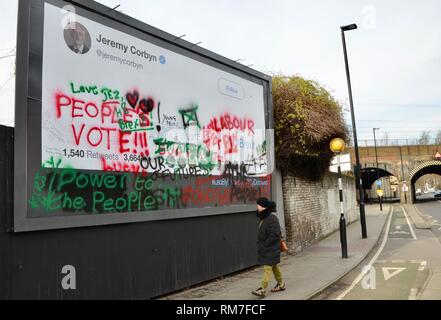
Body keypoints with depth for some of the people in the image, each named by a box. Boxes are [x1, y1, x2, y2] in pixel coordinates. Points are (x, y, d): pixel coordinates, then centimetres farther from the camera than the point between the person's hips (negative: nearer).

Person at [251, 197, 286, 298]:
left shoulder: (272, 218, -21)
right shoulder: (263, 217, 7)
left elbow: (275, 235, -24)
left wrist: (265, 244, -20)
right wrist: (260, 243, 11)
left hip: (271, 248, -9)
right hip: (265, 248, 9)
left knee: (268, 267, -7)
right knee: (274, 266, 19)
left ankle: (262, 289, -6)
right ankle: (281, 284, 33)